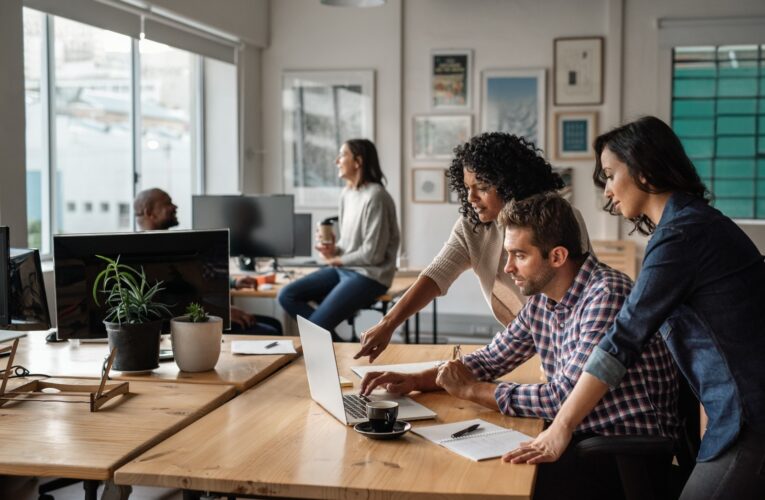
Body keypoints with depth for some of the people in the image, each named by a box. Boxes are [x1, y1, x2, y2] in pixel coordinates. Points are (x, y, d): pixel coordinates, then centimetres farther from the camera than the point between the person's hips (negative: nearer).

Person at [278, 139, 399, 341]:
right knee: (287, 295, -3)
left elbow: (372, 254, -18)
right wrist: (333, 250, -4)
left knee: (315, 326, -20)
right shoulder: (346, 193, 10)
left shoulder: (375, 196, -18)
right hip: (344, 269, 9)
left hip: (369, 275, -9)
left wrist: (336, 260, -6)